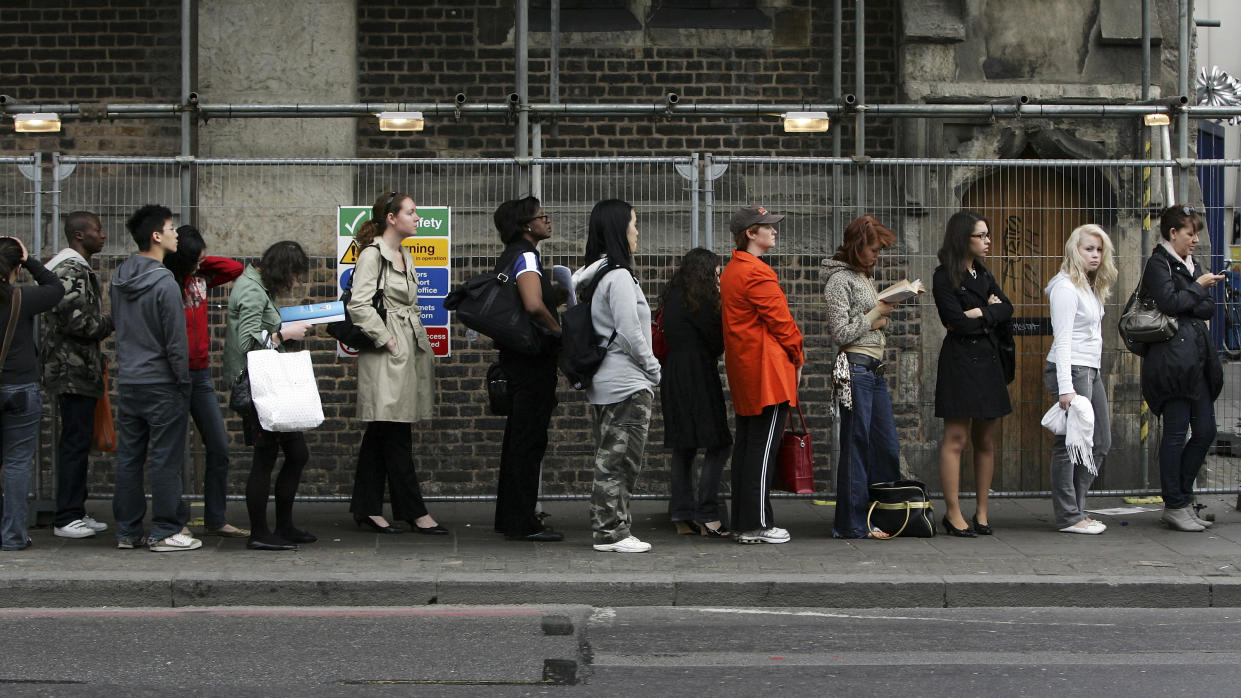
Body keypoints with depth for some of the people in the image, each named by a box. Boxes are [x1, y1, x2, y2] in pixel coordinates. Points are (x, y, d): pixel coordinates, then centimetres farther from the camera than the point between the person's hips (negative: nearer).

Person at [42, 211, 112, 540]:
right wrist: (113, 321, -10)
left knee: (78, 441, 13)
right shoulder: (72, 271, -16)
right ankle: (66, 519, -2)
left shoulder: (77, 269, 18)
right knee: (76, 442, -7)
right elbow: (78, 323, -23)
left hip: (78, 371, 11)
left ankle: (75, 513, 19)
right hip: (73, 373, -11)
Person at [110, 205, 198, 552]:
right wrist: (184, 382, -6)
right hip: (161, 384, -7)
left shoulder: (118, 279, 6)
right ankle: (165, 532, 3)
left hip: (126, 382, 7)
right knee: (166, 459, 0)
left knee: (128, 458, 10)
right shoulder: (165, 284, -17)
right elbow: (176, 341, -15)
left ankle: (127, 531, 16)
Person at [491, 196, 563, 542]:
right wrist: (558, 329, -15)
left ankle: (509, 517, 22)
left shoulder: (508, 257, 15)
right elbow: (534, 305, -30)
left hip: (516, 355, 10)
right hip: (533, 356, -10)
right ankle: (523, 523, -4)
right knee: (530, 439, -7)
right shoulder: (526, 256, -15)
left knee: (518, 435, 15)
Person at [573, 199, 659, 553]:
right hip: (627, 383, -9)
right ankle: (612, 532, -1)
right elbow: (630, 333, -19)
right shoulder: (619, 277, -16)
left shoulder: (590, 275, 12)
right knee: (619, 459, -4)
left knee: (609, 458, 13)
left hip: (601, 382, 9)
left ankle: (607, 527, 17)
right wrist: (653, 369, -6)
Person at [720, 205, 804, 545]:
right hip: (767, 371, -10)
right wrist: (798, 358, 2)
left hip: (742, 371, 10)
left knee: (745, 444, 11)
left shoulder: (730, 271, 17)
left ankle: (741, 523, 15)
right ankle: (756, 525, -5)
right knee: (763, 447, -7)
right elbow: (781, 321, -13)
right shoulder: (757, 273, -15)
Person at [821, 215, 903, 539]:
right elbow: (842, 333, -15)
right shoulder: (839, 279, -10)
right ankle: (852, 524, 2)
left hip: (875, 370, 9)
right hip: (856, 369, -9)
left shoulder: (865, 276, 18)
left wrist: (884, 313, 5)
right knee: (856, 446, -4)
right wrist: (876, 313, -8)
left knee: (887, 448, 10)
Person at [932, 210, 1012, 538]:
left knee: (986, 440, 7)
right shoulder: (944, 277, -6)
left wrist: (980, 314, -10)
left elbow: (1007, 309, 6)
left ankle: (982, 512, 13)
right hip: (959, 361, -7)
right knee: (956, 438, -7)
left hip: (989, 361, 7)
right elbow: (957, 321, -15)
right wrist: (991, 310, -1)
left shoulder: (983, 273, 17)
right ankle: (953, 513, -2)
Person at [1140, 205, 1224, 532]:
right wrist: (1199, 287, -4)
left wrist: (1185, 304, -9)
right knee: (1176, 432, -4)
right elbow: (1169, 302, -17)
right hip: (1171, 358, -8)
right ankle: (1174, 506, 3)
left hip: (1198, 357, 8)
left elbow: (1209, 309, 10)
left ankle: (1182, 498, 18)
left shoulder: (1193, 265, 20)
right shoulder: (1159, 263, -3)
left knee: (1205, 432, 7)